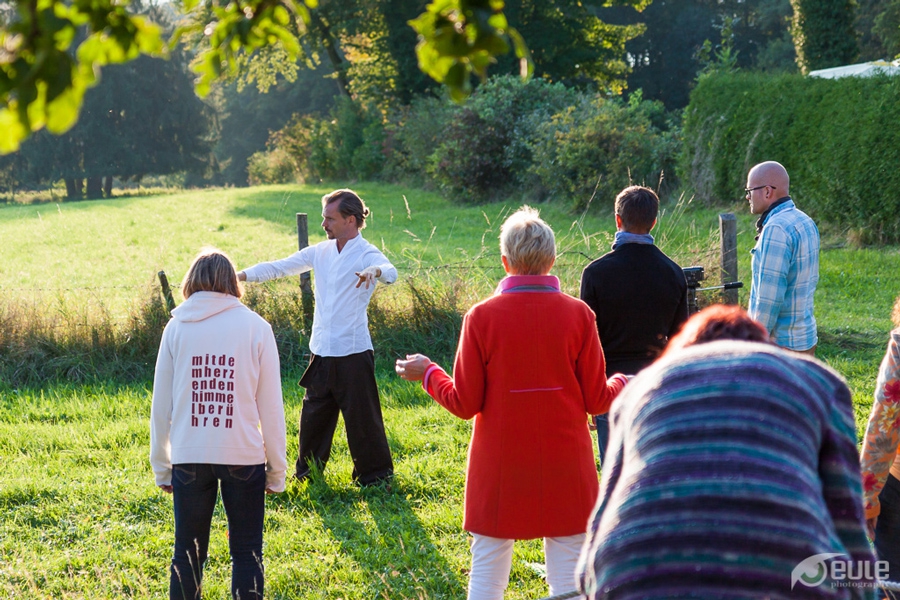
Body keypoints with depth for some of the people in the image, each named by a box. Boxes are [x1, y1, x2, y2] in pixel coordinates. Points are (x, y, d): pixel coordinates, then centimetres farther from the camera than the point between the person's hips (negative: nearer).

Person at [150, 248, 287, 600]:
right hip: (243, 455, -1)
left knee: (187, 552, 12)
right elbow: (271, 406, -1)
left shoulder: (176, 328, 2)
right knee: (246, 553, 8)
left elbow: (161, 404, 4)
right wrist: (276, 469, 7)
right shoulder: (256, 327, -1)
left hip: (188, 457, 1)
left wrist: (161, 466, 13)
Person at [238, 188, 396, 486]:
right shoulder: (320, 252, 9)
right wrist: (238, 276, 2)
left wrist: (375, 272, -54)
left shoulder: (366, 254, -9)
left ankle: (375, 475, 15)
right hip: (321, 351, 6)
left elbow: (391, 272, -30)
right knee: (313, 415, 15)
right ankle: (307, 473, 29)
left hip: (353, 352, -6)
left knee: (361, 416, 0)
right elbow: (278, 267, 12)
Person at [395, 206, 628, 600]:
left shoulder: (481, 316, -8)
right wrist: (624, 384, 19)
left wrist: (427, 374, 13)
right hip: (565, 468, 0)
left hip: (499, 469, 0)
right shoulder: (577, 314, -7)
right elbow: (596, 400, -3)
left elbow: (465, 403, -5)